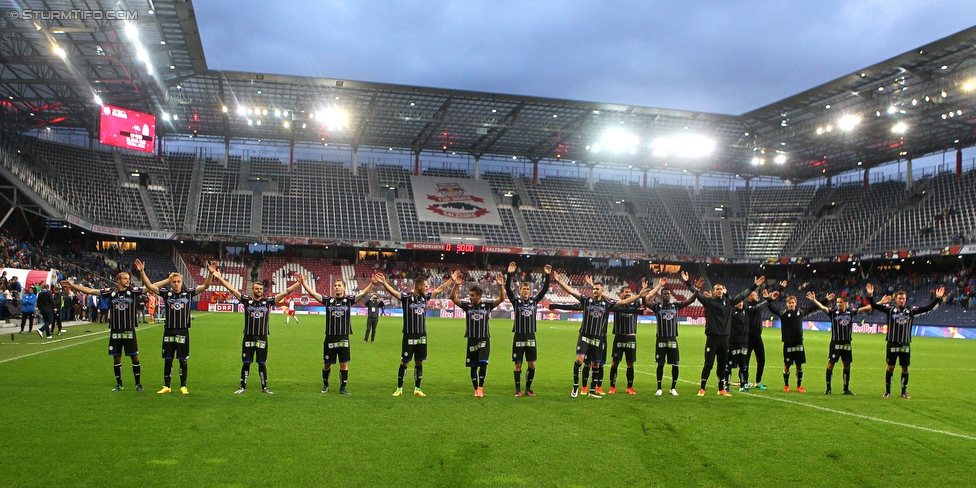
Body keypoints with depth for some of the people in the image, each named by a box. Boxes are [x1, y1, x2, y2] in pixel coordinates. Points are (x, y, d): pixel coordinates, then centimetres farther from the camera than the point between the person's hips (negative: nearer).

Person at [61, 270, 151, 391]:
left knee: (134, 357, 0)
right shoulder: (110, 292, 2)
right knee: (116, 358, 10)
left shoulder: (133, 291, -2)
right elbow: (91, 291, 7)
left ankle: (138, 384, 11)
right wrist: (72, 286, 6)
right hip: (115, 332, 2)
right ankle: (119, 385, 22)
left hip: (129, 331, -2)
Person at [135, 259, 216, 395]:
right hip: (168, 332, 1)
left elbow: (205, 286, -7)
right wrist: (142, 271, -13)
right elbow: (149, 285, -1)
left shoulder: (188, 293, -1)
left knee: (183, 360, 6)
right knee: (167, 360, 8)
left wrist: (211, 273, -23)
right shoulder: (166, 293, 2)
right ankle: (166, 386, 20)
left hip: (183, 332, -1)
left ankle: (183, 386, 17)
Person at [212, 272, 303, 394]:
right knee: (246, 363, 7)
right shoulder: (246, 300, 0)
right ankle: (243, 387, 19)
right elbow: (232, 289, -1)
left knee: (262, 364, 9)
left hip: (262, 338, 0)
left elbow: (285, 293, -2)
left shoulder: (268, 301, 0)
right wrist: (219, 277, -5)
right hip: (248, 338, 0)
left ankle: (264, 387, 20)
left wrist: (298, 283, -8)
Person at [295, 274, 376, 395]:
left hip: (344, 338, -1)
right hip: (330, 338, 1)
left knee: (344, 363, 1)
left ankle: (343, 387, 14)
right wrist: (303, 283, -13)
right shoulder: (328, 300, 4)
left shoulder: (349, 300, 2)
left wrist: (372, 283, -24)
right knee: (327, 363, 11)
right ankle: (325, 385, 32)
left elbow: (363, 294, -9)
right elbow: (313, 293, -2)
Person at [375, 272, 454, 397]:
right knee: (404, 363, 2)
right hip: (409, 336, -5)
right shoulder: (406, 297, -10)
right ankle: (399, 389, 12)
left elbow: (440, 289, 16)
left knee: (419, 363, 10)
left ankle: (417, 389, 20)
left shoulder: (425, 297, 6)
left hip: (422, 336, 5)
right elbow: (392, 291, -23)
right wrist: (384, 282, -40)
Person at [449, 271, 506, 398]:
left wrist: (501, 285, -21)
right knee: (473, 366, 5)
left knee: (483, 363, -14)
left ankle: (481, 388, -3)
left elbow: (501, 298, -6)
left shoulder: (487, 306, 0)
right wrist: (456, 284, -23)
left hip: (484, 340, -1)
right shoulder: (467, 305, 1)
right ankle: (476, 390, 15)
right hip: (472, 340, 1)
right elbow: (453, 297, -8)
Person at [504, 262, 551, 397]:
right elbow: (508, 289, -14)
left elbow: (544, 289, 1)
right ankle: (518, 389, 12)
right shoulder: (516, 301, -1)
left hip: (531, 336, 3)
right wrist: (509, 274, -25)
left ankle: (528, 389, 16)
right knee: (518, 364, 2)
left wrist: (547, 276, -11)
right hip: (519, 336, -3)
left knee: (532, 364, 4)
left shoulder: (534, 300, 6)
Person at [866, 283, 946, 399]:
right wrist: (870, 295, -27)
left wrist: (938, 298, -3)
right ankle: (887, 391, 13)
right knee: (890, 367, 3)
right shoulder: (890, 309, -3)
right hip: (892, 344, -2)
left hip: (905, 345, 2)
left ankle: (904, 392, 19)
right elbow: (875, 306, -11)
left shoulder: (911, 311, 5)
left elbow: (928, 308, 6)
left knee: (905, 368, 7)